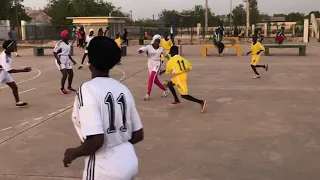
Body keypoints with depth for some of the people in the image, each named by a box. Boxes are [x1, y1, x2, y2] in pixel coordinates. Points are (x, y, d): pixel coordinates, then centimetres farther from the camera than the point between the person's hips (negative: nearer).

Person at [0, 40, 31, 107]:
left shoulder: (8, 53, -10)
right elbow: (10, 70, -37)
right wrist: (23, 70, -37)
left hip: (6, 74, 8)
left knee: (15, 87, 5)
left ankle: (18, 102, 15)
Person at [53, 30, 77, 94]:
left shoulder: (68, 43, 11)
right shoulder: (59, 43, -12)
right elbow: (54, 52, -11)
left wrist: (72, 60, 18)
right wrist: (58, 59, -24)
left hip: (67, 60, 8)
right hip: (61, 61, -8)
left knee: (71, 74, 11)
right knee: (65, 74, -17)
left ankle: (69, 87, 31)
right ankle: (62, 89, 0)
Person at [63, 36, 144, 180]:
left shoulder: (88, 89, -16)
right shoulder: (123, 89, 1)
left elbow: (96, 140, -23)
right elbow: (138, 135, 5)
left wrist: (74, 153, -6)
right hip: (129, 162, 6)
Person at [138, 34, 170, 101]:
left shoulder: (161, 48, 0)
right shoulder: (149, 47, -7)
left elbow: (166, 55, 17)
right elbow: (143, 49, -26)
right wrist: (140, 50, -50)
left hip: (157, 64, -1)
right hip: (150, 64, 2)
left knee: (151, 78, -21)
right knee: (155, 80, 9)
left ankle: (148, 94, -20)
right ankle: (165, 90, 32)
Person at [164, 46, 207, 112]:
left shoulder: (171, 60, -7)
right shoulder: (182, 59, 8)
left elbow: (168, 71, 5)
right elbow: (190, 67, 8)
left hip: (179, 77, -8)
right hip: (184, 75, 8)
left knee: (184, 95, -6)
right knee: (169, 84, 27)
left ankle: (201, 102, -18)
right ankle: (177, 100, 33)